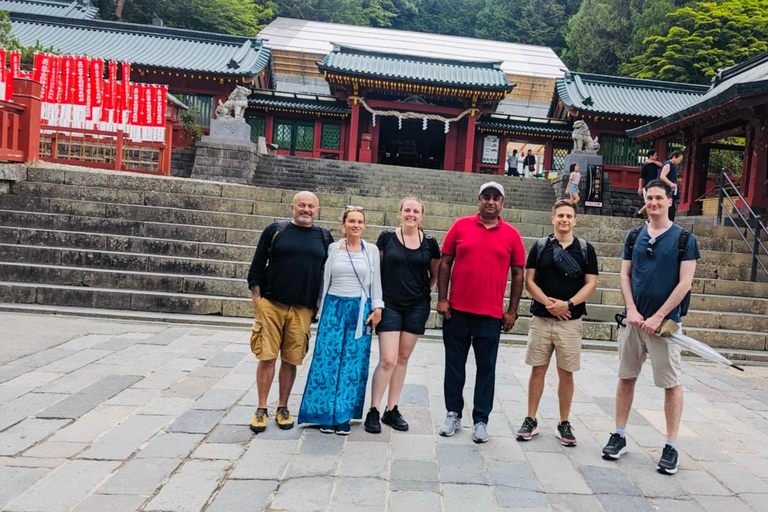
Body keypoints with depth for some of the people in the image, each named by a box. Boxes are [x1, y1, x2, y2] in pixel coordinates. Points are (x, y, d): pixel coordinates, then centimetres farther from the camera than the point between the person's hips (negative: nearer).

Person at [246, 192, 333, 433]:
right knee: (267, 357, 0)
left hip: (302, 309, 2)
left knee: (291, 360, 8)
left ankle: (283, 409, 23)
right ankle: (261, 409, 15)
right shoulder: (275, 230, 3)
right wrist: (257, 300, -3)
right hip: (271, 305, -1)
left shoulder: (324, 237, 9)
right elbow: (257, 267, 4)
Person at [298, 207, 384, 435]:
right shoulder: (333, 248, 6)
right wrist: (320, 307, 9)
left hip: (360, 310, 0)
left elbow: (376, 281, 6)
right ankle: (326, 413, 11)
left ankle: (344, 415, 11)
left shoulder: (371, 251, 6)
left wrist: (377, 308, -2)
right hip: (334, 307, 0)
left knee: (353, 361, 1)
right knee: (327, 359, -1)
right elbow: (324, 280, 10)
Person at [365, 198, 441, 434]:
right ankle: (373, 411, 8)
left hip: (417, 307, 2)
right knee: (388, 359, -8)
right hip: (390, 305, -2)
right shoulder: (386, 237, -2)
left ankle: (392, 410, 21)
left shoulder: (430, 243, 2)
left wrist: (423, 291, 6)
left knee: (403, 358, 9)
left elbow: (436, 274, 16)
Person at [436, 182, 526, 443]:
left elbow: (517, 274, 7)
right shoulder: (461, 225, 2)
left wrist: (512, 310, 3)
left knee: (486, 367, 7)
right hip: (457, 310, 0)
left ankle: (481, 420, 20)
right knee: (454, 364, 10)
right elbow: (445, 263, 4)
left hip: (491, 314, 0)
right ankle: (453, 414, 25)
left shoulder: (511, 234, 3)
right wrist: (442, 299, -2)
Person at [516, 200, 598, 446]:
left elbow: (591, 283, 0)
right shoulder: (540, 246, 4)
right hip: (541, 319, 0)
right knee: (538, 370, 5)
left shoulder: (586, 249, 4)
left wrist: (568, 303, -14)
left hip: (570, 321, 0)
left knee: (566, 373, 6)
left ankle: (564, 423, 19)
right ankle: (531, 420, 16)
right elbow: (529, 280, 1)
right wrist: (547, 302, -14)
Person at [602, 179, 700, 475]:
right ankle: (619, 436, 19)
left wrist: (657, 317, -12)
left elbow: (685, 283, -6)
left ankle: (671, 446, 13)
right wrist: (631, 310, -6)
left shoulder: (684, 238, -1)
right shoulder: (634, 237, 9)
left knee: (672, 383, 1)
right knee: (626, 377, 9)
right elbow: (625, 275, 8)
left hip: (664, 321, -3)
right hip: (633, 319, 3)